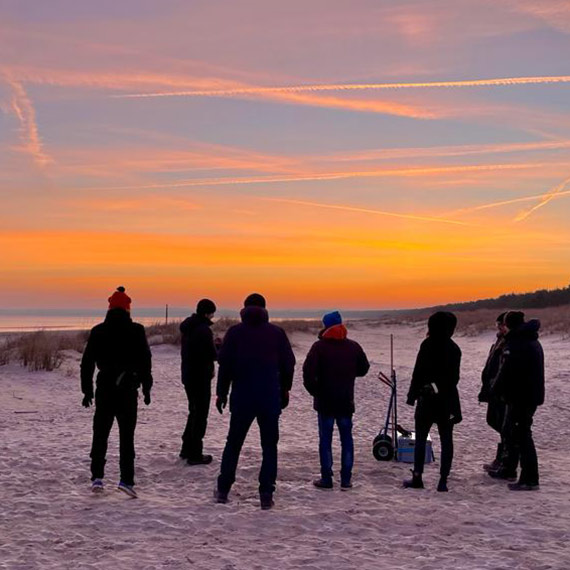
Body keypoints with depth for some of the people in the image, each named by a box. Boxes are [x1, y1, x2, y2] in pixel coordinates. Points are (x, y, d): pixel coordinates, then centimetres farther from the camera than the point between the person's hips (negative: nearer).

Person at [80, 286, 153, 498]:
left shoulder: (98, 331, 2)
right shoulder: (136, 331, -4)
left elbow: (87, 362, 4)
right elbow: (145, 361, -3)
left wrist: (87, 390, 10)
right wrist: (146, 388, 5)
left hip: (104, 389, 2)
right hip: (128, 389, -2)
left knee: (100, 434, 11)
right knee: (127, 436, 2)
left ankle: (97, 477, 5)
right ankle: (126, 479, -4)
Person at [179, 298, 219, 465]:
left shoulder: (187, 328, 9)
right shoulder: (204, 330, -19)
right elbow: (214, 355, -17)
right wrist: (220, 349, 5)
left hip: (188, 376, 9)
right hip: (200, 378, -9)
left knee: (194, 412, 21)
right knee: (200, 415, 0)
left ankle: (187, 449, 27)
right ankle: (195, 454, 3)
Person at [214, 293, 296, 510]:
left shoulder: (235, 332, 0)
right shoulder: (277, 332, 1)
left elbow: (225, 364, -2)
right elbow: (288, 364, 3)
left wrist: (221, 393, 7)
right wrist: (285, 390, 16)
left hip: (242, 397, 0)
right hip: (270, 398, 0)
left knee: (233, 443, 13)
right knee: (269, 445, 6)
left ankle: (223, 490, 17)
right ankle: (266, 495, 3)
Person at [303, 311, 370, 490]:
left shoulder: (319, 347, -11)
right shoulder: (353, 347, 2)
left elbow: (308, 370, -20)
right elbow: (364, 368, 12)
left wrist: (313, 390, -6)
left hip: (325, 401, -3)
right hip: (346, 401, 3)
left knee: (325, 439, 3)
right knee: (346, 438, 10)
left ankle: (326, 479, 5)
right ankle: (346, 479, 10)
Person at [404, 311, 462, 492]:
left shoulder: (428, 345, -10)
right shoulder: (454, 348, 5)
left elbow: (418, 372, -12)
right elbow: (455, 377, 11)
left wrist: (412, 394, -5)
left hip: (427, 398, -4)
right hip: (448, 400, 4)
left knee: (420, 438, 7)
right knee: (446, 440, 6)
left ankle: (417, 477, 6)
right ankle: (443, 480, 4)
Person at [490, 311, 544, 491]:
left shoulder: (515, 343, -17)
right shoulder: (533, 342, 14)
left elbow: (507, 371, -19)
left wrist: (495, 391, -6)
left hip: (521, 397, -10)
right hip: (533, 394, 10)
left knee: (522, 435, -7)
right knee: (510, 431, 21)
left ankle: (530, 479, -6)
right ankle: (508, 469, 31)